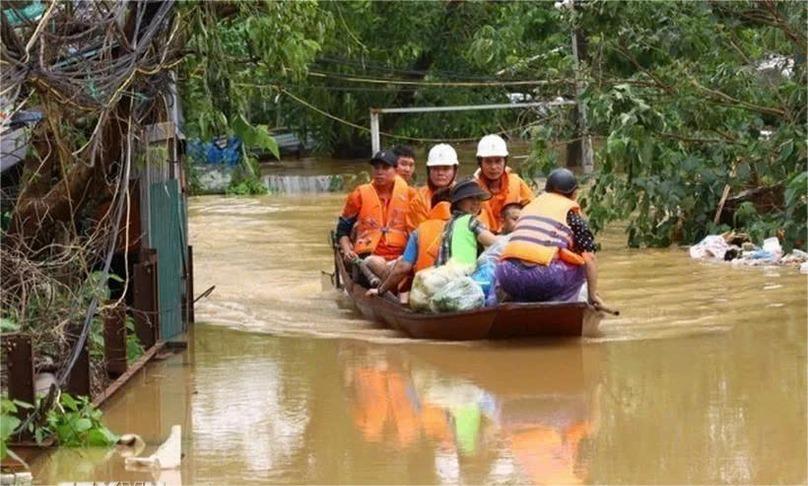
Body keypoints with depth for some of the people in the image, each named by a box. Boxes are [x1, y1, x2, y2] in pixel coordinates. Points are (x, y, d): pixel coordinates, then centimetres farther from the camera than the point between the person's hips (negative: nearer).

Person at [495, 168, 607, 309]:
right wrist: (593, 295, 17)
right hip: (542, 277, -5)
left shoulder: (531, 205, 29)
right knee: (580, 267, 21)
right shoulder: (570, 209, 14)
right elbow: (589, 256, 8)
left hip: (508, 276, 5)